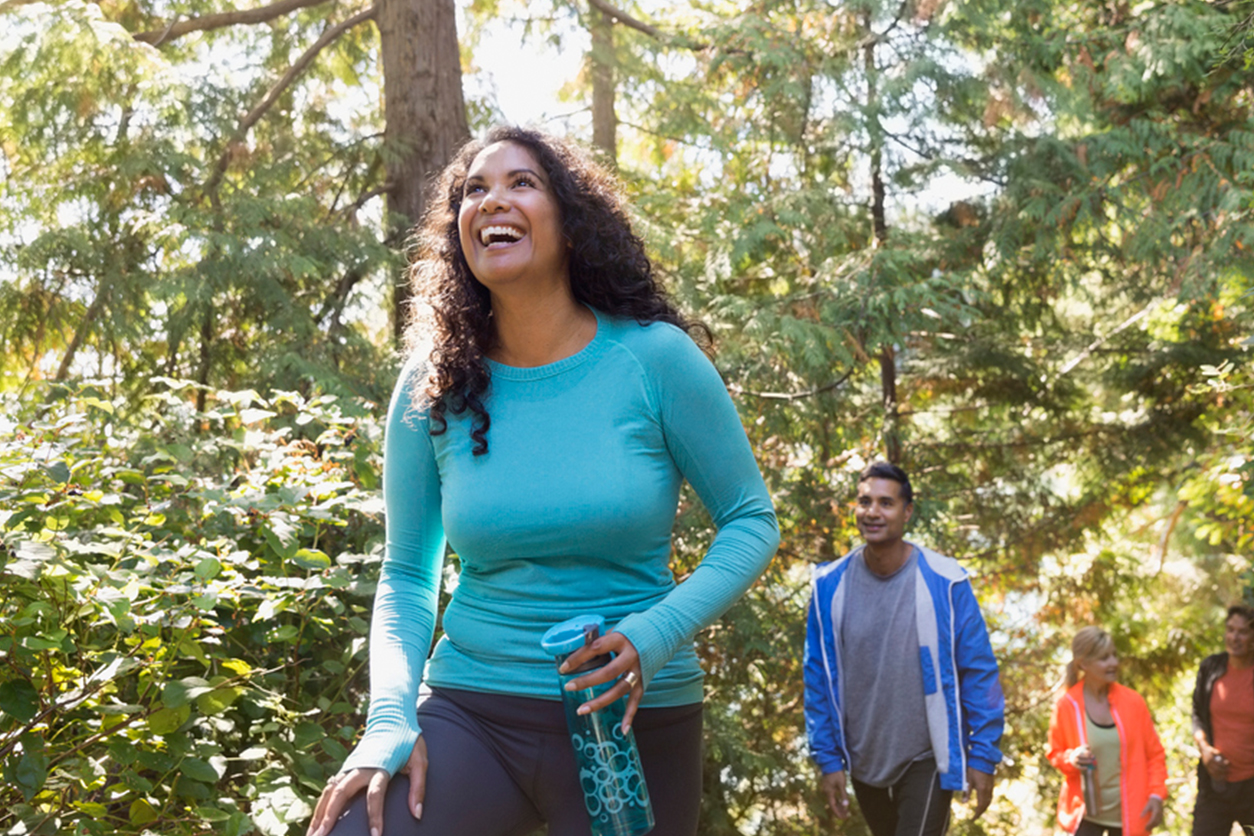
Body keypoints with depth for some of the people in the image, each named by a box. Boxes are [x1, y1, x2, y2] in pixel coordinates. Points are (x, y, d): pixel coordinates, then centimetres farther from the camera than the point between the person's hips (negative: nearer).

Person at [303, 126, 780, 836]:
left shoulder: (653, 358, -6)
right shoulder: (434, 386, 1)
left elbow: (751, 520, -1)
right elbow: (406, 575, 7)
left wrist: (658, 634, -17)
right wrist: (390, 718, -9)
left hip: (632, 722, -1)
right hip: (469, 713, 1)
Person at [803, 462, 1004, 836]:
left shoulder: (943, 583, -13)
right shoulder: (831, 586, -5)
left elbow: (979, 674, -8)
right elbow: (818, 676, 1)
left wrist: (983, 757, -9)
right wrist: (828, 759, -1)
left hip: (927, 759, -4)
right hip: (864, 760, 4)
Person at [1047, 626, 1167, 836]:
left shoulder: (1132, 702, -3)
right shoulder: (1066, 706, -6)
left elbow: (1154, 753, 3)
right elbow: (1055, 753, 7)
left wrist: (1156, 795, -9)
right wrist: (1070, 759, -16)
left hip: (1128, 816, 1)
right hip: (1086, 812, -1)